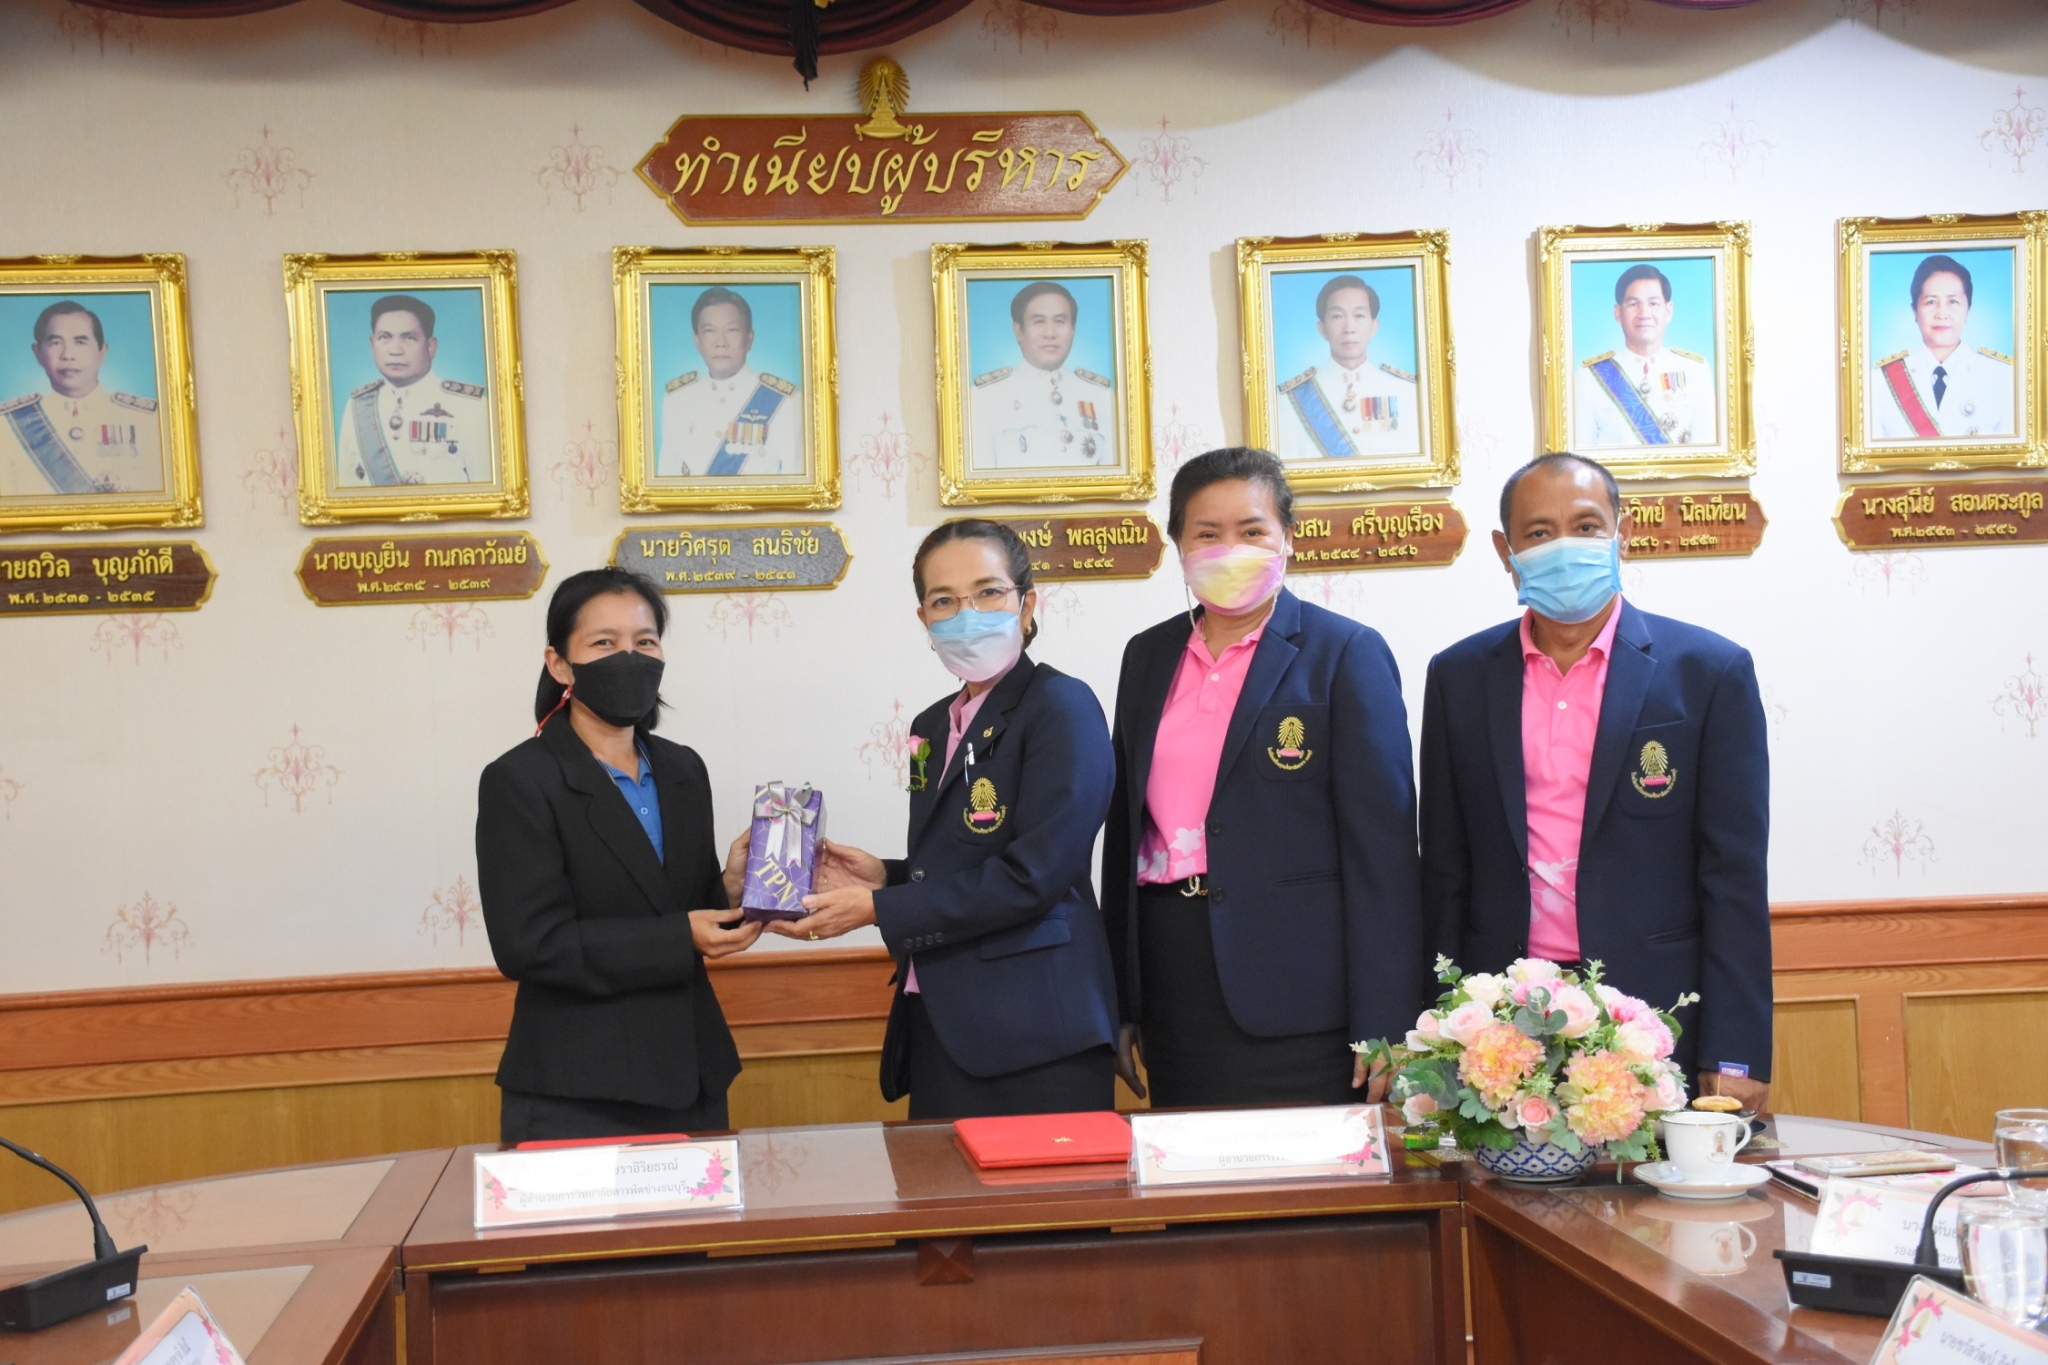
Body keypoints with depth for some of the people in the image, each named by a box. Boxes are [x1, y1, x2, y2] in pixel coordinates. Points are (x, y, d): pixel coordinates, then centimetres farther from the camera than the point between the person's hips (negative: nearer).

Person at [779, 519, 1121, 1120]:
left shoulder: (1061, 706, -8)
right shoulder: (933, 727, 17)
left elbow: (1032, 875, -16)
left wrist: (878, 908, -13)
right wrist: (887, 877, 2)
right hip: (940, 1025, 7)